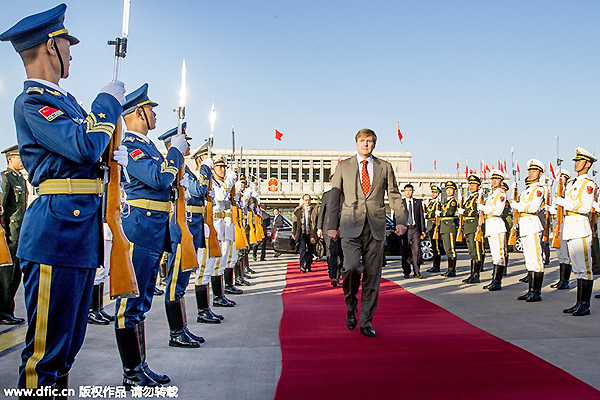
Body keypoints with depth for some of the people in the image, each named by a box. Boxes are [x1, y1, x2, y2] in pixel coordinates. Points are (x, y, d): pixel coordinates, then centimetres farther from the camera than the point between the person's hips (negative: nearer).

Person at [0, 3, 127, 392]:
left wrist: (117, 156, 6)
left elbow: (94, 153, 28)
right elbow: (85, 145, -23)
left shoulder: (64, 98, 19)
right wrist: (109, 100, -8)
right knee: (47, 347, -1)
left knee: (68, 344, 17)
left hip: (83, 233, 9)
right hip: (57, 233, -9)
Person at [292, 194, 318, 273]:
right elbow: (294, 221, 11)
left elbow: (317, 221, 11)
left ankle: (308, 267, 15)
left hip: (310, 233, 1)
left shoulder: (314, 209, 9)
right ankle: (302, 266, -18)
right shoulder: (298, 210, 8)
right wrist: (293, 232, 7)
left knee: (309, 250, 7)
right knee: (302, 249, -13)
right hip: (302, 233, -1)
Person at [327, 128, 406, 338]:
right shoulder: (343, 166, 10)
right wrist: (332, 225, 2)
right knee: (352, 267, -20)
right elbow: (334, 197, 9)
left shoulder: (385, 167, 12)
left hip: (375, 227, 2)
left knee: (372, 275, 1)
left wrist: (401, 220, -2)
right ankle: (351, 307, 8)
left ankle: (366, 322, 14)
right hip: (350, 226, -1)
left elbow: (394, 195, 11)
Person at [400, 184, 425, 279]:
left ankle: (417, 272, 0)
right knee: (405, 252, 1)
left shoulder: (418, 202, 13)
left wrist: (422, 230, 5)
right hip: (404, 229, -1)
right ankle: (406, 272, 13)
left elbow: (421, 216, 12)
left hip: (415, 229, 1)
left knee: (416, 250, -7)